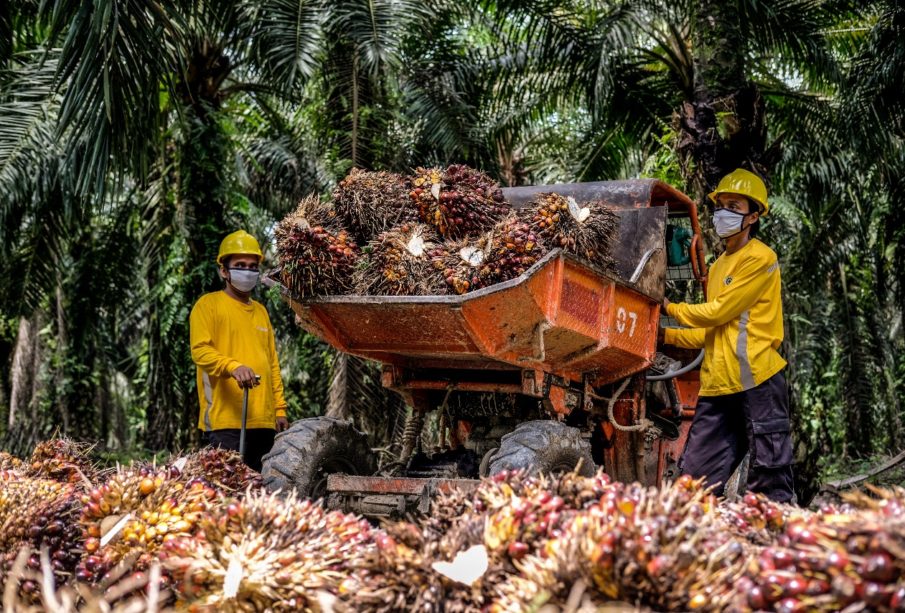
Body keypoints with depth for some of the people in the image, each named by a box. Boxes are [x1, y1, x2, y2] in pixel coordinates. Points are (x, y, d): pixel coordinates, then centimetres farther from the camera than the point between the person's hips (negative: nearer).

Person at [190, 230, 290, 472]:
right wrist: (233, 366, -28)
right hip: (225, 419, -6)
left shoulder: (260, 311, 23)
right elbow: (200, 351, -11)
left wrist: (280, 409, 15)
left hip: (263, 420, 7)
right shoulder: (209, 304, 3)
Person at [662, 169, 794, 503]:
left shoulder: (760, 258, -5)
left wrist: (672, 308, 5)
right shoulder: (718, 266, 21)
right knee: (693, 479, 6)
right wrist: (666, 334, 12)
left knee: (770, 486, -5)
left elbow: (718, 312, -9)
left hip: (757, 382, -8)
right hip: (718, 386, 8)